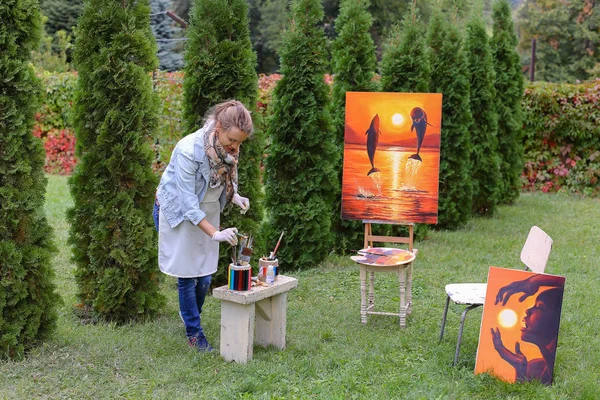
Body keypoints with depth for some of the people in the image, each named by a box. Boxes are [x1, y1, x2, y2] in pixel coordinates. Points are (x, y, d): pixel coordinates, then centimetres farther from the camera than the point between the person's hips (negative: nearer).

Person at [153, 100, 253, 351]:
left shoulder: (229, 148, -12)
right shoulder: (189, 150, -31)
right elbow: (188, 202, -30)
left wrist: (234, 196, -13)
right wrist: (215, 233, -36)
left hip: (206, 213, 6)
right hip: (178, 213, -5)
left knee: (205, 276, 8)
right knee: (187, 274, -1)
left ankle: (190, 314, 36)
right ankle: (193, 331, 14)